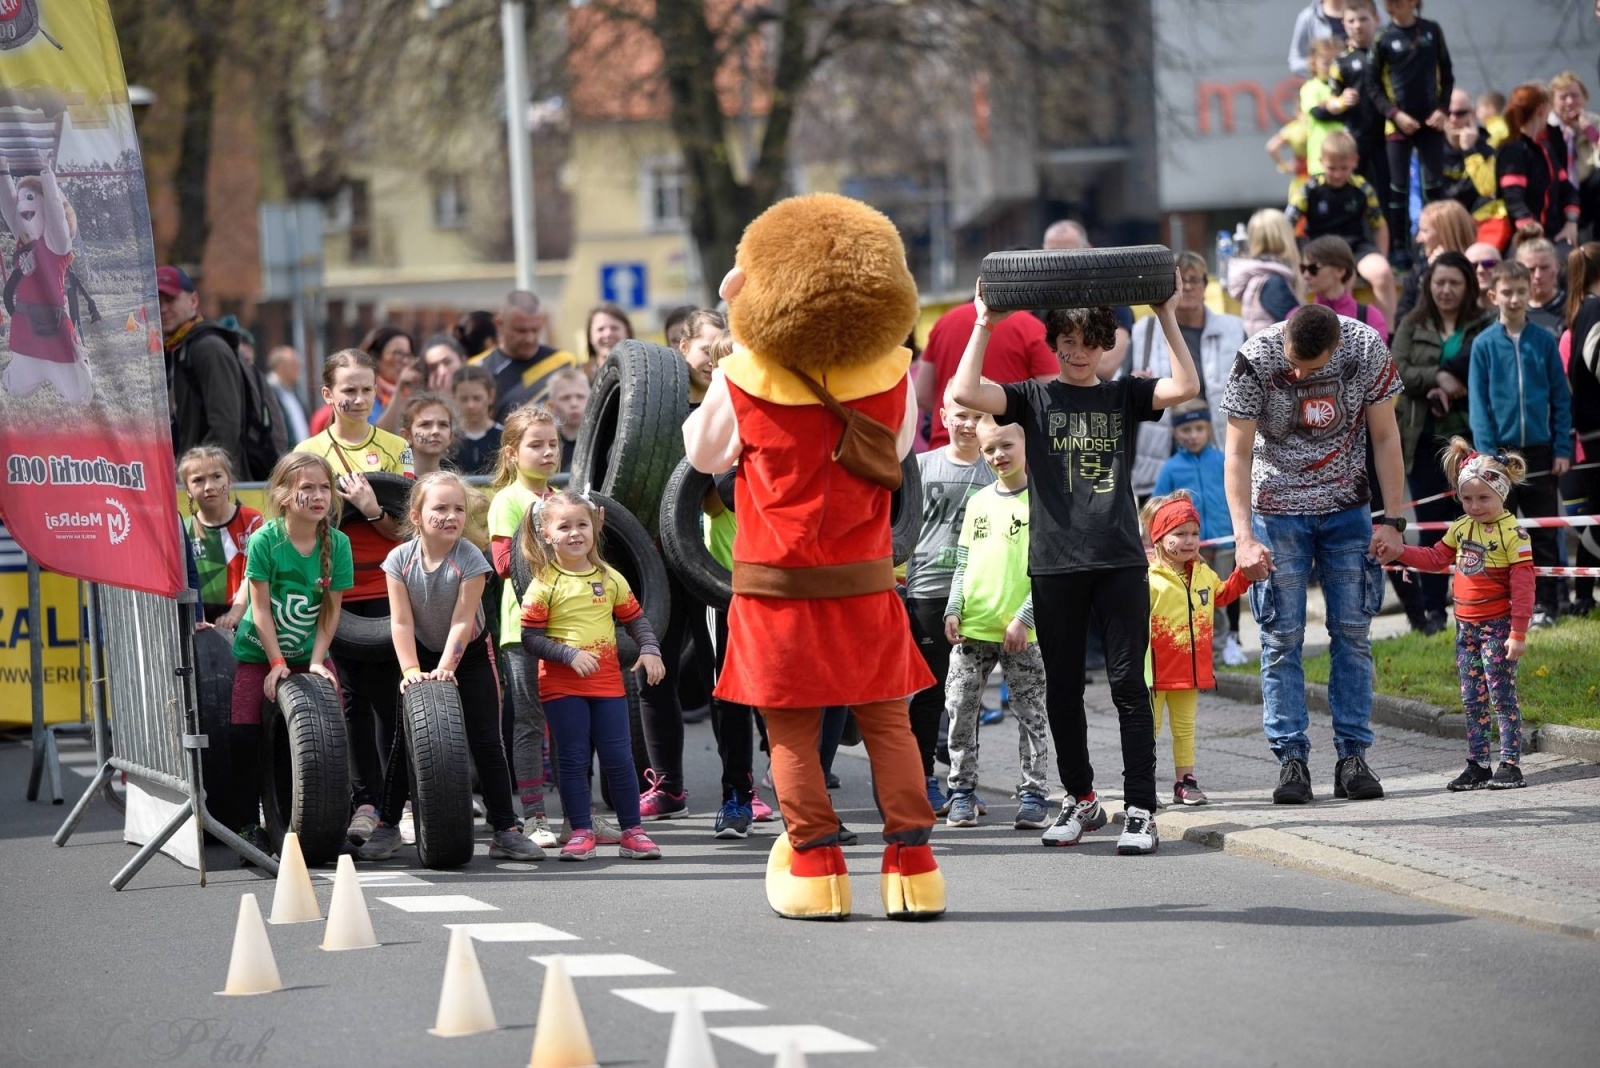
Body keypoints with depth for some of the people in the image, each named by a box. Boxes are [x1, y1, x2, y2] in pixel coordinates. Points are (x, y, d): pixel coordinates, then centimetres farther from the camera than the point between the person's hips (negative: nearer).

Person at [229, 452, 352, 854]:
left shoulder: (337, 543, -9)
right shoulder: (264, 541, -18)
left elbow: (331, 609, -5)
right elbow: (261, 608, -15)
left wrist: (316, 661, -12)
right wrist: (277, 664, -17)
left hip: (310, 655, 2)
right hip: (258, 653, -2)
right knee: (244, 734, -11)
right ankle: (248, 824, 1)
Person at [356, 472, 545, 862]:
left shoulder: (470, 560, -23)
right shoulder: (400, 559, -17)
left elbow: (462, 621, -25)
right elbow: (401, 622, -18)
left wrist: (444, 669, -30)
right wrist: (411, 670, -25)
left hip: (470, 655, -2)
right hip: (422, 654, 2)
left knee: (486, 742, -4)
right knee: (404, 740, 3)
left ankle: (505, 831, 0)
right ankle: (387, 827, 12)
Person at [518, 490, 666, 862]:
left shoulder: (609, 578, 5)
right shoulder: (544, 584, -6)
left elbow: (635, 618, 14)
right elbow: (529, 638, -9)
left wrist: (649, 650, -4)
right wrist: (571, 655, -19)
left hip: (607, 682, 3)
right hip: (562, 685, -3)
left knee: (618, 757, 3)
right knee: (573, 759, 0)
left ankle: (632, 831, 11)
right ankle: (581, 832, 7)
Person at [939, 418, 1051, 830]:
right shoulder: (978, 502, 11)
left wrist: (1024, 618, -14)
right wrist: (953, 610, 3)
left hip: (1021, 632, -5)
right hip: (973, 627, 5)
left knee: (1030, 716, 2)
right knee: (960, 709, 3)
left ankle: (1033, 795, 8)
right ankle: (962, 790, 12)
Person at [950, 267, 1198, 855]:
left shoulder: (1124, 396, 11)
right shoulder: (1034, 399, 8)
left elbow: (1186, 387, -6)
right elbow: (966, 392, -8)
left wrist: (1168, 318, -8)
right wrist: (983, 326, -7)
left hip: (1120, 559, -1)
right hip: (1055, 563, 1)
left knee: (1128, 684, -4)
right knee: (1063, 687, 8)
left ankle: (1141, 811, -4)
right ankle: (1081, 800, 22)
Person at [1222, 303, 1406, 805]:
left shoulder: (1367, 350, -16)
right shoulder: (1256, 359, -21)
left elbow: (1385, 437, -5)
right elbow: (1238, 453, -17)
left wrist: (1392, 519, -8)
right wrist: (1244, 538, -25)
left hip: (1347, 508, 2)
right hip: (1278, 512, -2)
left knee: (1352, 631, 1)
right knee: (1282, 636, -4)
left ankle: (1353, 757, 5)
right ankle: (1291, 759, -1)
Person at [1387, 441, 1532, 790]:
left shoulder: (1512, 532, -13)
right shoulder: (1461, 528, 8)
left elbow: (1522, 585, -15)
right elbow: (1436, 558, 21)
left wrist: (1518, 633, -16)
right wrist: (1400, 552, 7)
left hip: (1497, 627, -7)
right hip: (1466, 627, 7)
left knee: (1502, 696, -4)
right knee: (1472, 700, 10)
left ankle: (1511, 764, 0)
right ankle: (1477, 765, 15)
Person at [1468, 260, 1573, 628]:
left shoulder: (1544, 341, 1)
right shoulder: (1484, 345, -1)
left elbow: (1561, 398, 3)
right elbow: (1478, 404, -2)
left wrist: (1562, 449, -3)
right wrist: (1487, 453, -10)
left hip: (1540, 450, 1)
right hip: (1501, 450, -1)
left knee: (1545, 534, 4)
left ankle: (1544, 605, 10)